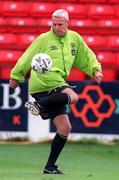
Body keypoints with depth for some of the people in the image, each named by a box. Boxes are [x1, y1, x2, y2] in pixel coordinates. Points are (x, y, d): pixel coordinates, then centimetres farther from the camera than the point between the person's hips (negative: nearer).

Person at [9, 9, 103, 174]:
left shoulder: (75, 38, 17)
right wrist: (16, 76, 13)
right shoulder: (44, 39, 2)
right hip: (44, 80, -6)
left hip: (55, 87, 6)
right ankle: (40, 105, -38)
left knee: (64, 128, 2)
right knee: (73, 97, -31)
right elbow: (27, 58, 9)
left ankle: (50, 167, 8)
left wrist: (95, 70, 8)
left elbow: (87, 57, 26)